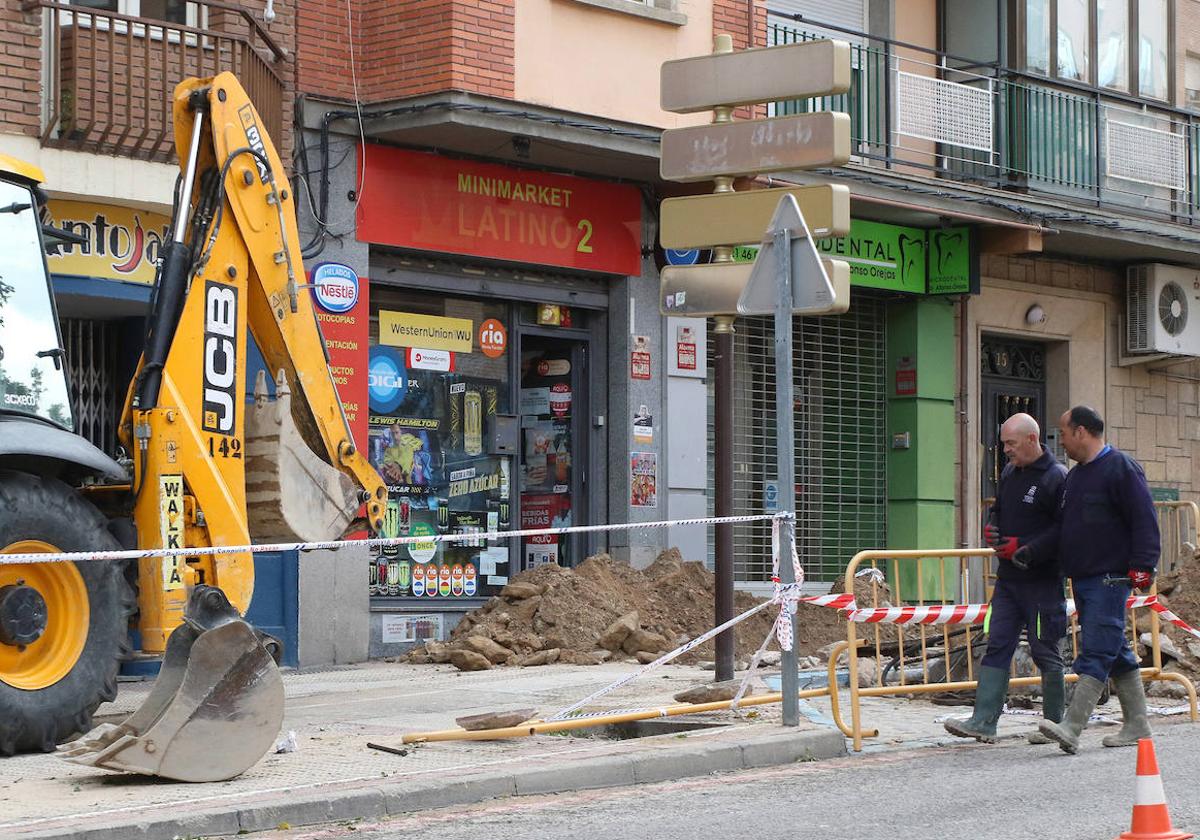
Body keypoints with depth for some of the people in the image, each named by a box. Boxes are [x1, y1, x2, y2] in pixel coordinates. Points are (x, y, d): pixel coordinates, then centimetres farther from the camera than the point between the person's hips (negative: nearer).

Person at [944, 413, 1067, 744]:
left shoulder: (1056, 478, -12)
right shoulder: (1010, 472, 13)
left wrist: (1025, 552, -19)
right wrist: (992, 530, 5)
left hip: (1042, 581, -7)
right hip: (1008, 578, 7)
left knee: (1045, 652, 1)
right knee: (997, 646, 2)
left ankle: (1054, 724, 13)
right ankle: (983, 722, 0)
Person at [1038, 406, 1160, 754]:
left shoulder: (1121, 468, -9)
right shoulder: (1075, 475, 18)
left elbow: (1144, 520, -13)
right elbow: (1062, 525, 25)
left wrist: (1142, 566, -19)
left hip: (1110, 578, -9)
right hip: (1082, 578, 9)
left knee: (1095, 654, -13)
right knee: (1116, 652, 12)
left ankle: (1072, 727, -21)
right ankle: (1136, 725, 17)